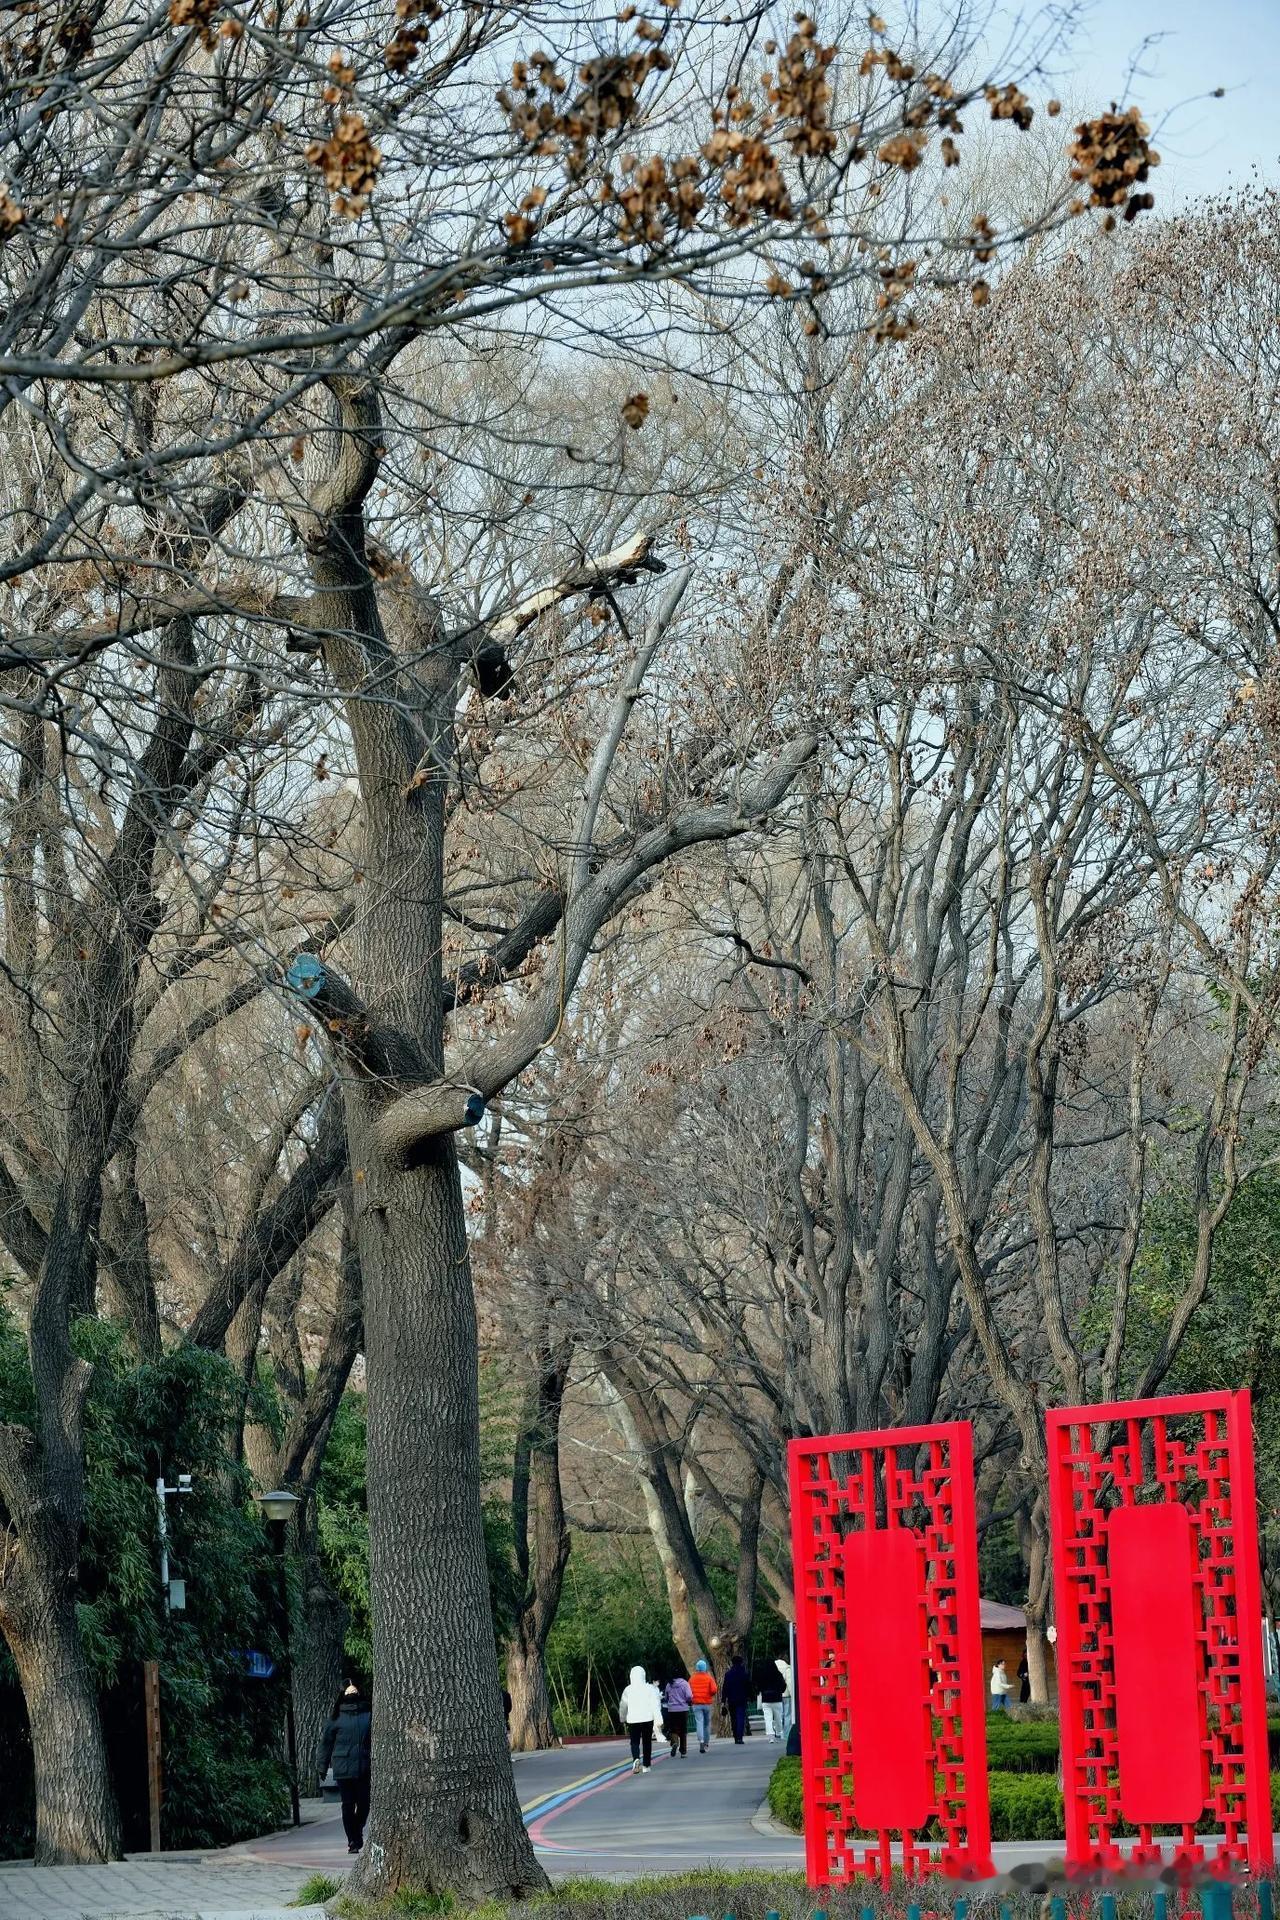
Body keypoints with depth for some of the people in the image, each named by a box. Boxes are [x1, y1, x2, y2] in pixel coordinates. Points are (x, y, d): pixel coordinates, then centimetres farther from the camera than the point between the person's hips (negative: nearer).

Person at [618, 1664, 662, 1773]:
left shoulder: (628, 1689, -1)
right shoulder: (649, 1688, -3)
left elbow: (623, 1706, 5)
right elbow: (655, 1704, -8)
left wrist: (623, 1719, 19)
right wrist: (658, 1718, -8)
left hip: (633, 1719, 0)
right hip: (647, 1718, 0)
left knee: (635, 1742, 3)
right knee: (647, 1742, 12)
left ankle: (636, 1759, -25)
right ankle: (646, 1765, 15)